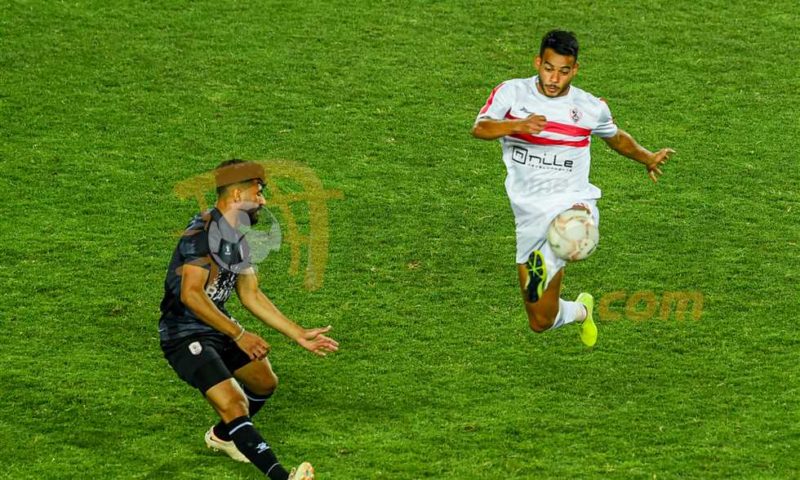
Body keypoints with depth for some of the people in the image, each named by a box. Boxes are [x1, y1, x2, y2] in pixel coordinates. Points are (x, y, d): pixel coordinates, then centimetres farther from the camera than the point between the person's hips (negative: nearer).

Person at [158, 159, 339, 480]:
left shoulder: (237, 238, 9)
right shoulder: (202, 232, -21)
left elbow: (251, 296, 16)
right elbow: (190, 294, -29)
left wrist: (299, 334, 13)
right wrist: (239, 336, -29)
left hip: (216, 326, 10)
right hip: (184, 335, -10)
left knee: (265, 382, 24)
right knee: (234, 406, -24)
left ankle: (222, 436, 48)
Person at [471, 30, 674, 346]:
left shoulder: (591, 108, 6)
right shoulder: (512, 92, 1)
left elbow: (616, 138, 29)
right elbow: (479, 128, -17)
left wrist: (647, 157, 17)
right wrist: (518, 125, -34)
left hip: (572, 201, -1)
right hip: (530, 213, 1)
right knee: (540, 323, 7)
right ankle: (581, 310, 35)